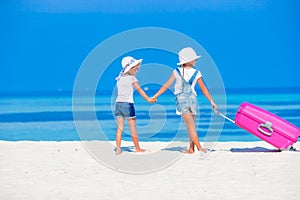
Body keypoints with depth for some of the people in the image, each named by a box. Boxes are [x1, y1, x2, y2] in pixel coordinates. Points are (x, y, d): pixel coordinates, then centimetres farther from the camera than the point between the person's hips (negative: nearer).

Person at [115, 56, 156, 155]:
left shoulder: (119, 78, 13)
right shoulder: (132, 78, -4)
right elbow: (139, 89, -10)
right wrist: (148, 99, -12)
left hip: (118, 103, 5)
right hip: (127, 104, -5)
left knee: (120, 128, 6)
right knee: (133, 128, 4)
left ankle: (118, 148, -2)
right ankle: (137, 148, 12)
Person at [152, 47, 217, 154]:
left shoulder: (177, 72, 0)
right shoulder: (196, 73, 1)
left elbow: (166, 86, 1)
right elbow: (203, 89, 3)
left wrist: (155, 96, 8)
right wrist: (211, 102, 10)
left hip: (181, 100, -1)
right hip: (192, 99, 1)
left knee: (190, 124, -4)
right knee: (191, 124, 13)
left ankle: (199, 147, -13)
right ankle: (191, 148, 15)